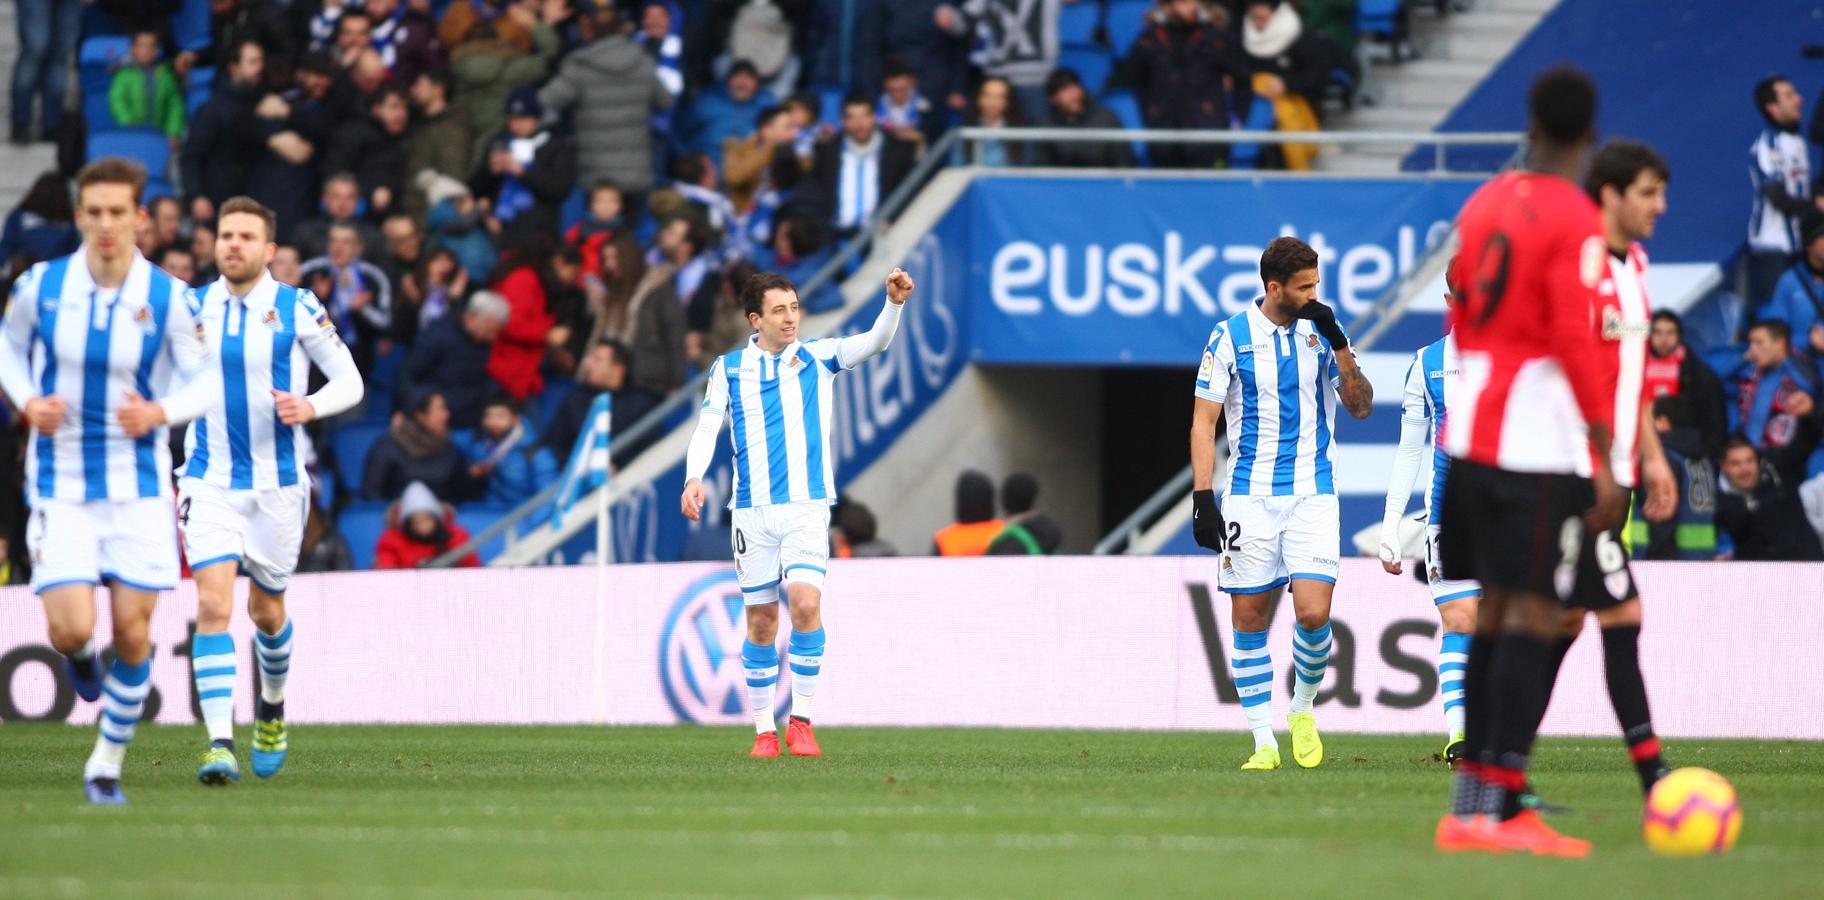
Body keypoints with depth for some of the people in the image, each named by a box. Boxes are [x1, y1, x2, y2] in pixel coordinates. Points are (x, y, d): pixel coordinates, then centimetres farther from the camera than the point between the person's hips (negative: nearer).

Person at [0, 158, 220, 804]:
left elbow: (208, 381, 1)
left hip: (138, 481, 0)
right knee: (72, 629, -12)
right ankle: (79, 657, 27)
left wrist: (160, 412, -19)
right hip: (60, 480, 0)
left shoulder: (168, 298, -8)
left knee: (132, 631, -2)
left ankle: (108, 763, 17)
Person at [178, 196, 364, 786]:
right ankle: (220, 744, -21)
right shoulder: (190, 308, 2)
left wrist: (311, 407, -20)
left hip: (277, 485, 0)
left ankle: (272, 708, 44)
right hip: (210, 482, 0)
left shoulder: (298, 310, -5)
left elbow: (350, 381, -1)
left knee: (266, 609, 13)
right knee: (213, 604, -16)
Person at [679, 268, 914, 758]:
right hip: (752, 510, 1)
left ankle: (801, 721, -9)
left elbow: (874, 341, -7)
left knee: (805, 604, -18)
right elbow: (707, 427, 4)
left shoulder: (818, 357, 5)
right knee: (761, 620, 4)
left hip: (807, 506, -1)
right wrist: (694, 477, -13)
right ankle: (764, 731, 13)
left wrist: (894, 303, -26)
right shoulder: (729, 369, 7)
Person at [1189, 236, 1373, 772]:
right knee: (1249, 618, 0)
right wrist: (1203, 497, -7)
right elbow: (1204, 420, 1)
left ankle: (1303, 708, 14)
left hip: (1313, 493, 1)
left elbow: (1361, 406, 3)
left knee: (1313, 613, -13)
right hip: (1250, 496, -1)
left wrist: (1338, 345, -10)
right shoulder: (1230, 337, -1)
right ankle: (1264, 742, 8)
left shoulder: (1322, 332, 5)